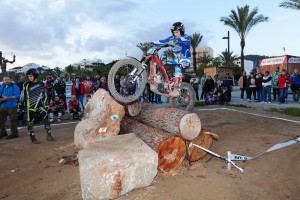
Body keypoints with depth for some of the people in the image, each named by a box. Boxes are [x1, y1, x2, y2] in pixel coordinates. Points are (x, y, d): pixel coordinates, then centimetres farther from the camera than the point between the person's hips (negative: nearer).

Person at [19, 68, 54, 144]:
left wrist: (45, 104, 8)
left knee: (46, 119, -4)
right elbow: (23, 95, 6)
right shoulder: (26, 84, -1)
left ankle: (49, 135, 7)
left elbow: (44, 95, 10)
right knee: (30, 122, 2)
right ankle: (33, 138, 12)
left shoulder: (41, 84, 3)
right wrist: (21, 104, 6)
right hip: (30, 106, -1)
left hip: (40, 105, 1)